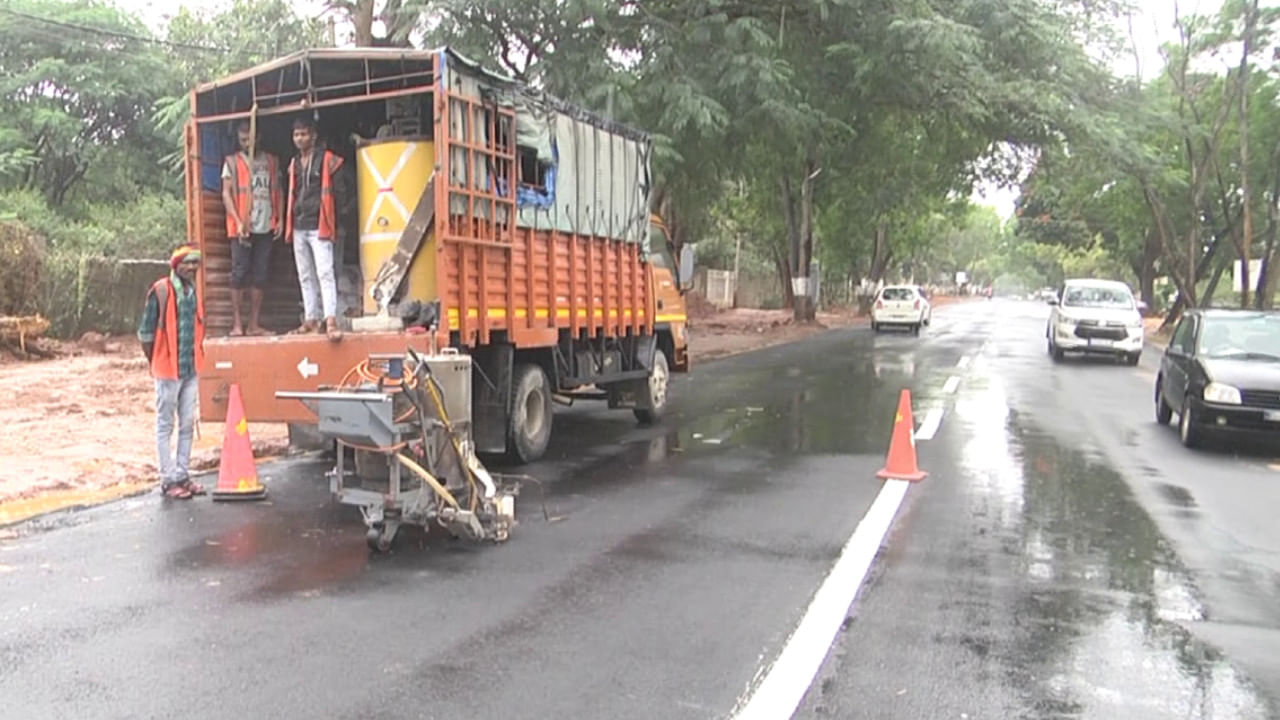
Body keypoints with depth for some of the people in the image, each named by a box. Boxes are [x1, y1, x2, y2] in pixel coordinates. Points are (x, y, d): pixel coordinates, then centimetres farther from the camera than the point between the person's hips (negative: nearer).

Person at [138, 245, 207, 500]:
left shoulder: (194, 292, 8)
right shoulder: (160, 291, -12)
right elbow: (145, 331, -8)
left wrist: (197, 358, 12)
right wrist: (155, 362, -1)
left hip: (191, 369, 6)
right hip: (168, 370, -6)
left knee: (187, 424, 11)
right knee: (165, 426, 4)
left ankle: (183, 475, 21)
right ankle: (168, 480, 9)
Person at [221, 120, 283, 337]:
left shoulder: (271, 161, 15)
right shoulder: (232, 162, 6)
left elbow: (278, 192, 16)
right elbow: (226, 194, 0)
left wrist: (280, 219, 3)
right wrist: (238, 222, -12)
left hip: (266, 227, 3)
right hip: (241, 227, -3)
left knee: (260, 275, 3)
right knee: (240, 272, -5)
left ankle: (254, 324, 7)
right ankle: (236, 323, -2)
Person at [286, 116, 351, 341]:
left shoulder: (328, 160, -4)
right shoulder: (294, 164, 15)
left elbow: (343, 191, -4)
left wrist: (329, 214, -3)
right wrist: (291, 220, 12)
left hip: (319, 227, -7)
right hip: (299, 227, 7)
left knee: (325, 273, -15)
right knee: (305, 276, 10)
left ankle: (331, 321, -20)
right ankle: (311, 320, 17)